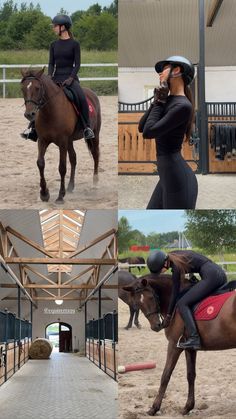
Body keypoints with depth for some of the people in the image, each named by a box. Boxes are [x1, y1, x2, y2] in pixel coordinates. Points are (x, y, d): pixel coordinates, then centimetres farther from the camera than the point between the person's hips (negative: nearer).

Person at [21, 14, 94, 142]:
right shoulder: (54, 45, 12)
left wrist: (71, 78, -19)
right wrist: (50, 76, -9)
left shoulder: (74, 44, 0)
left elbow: (77, 64, -5)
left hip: (70, 77, -4)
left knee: (81, 98, -30)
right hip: (56, 78, 5)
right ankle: (32, 127, -6)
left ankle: (87, 128, -22)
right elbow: (51, 63, 9)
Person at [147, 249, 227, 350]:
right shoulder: (173, 255, 13)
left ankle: (194, 338, -23)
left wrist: (168, 315, -1)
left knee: (182, 303, -11)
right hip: (221, 274, 10)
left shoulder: (176, 267, -12)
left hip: (210, 277, -10)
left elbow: (175, 293, -7)